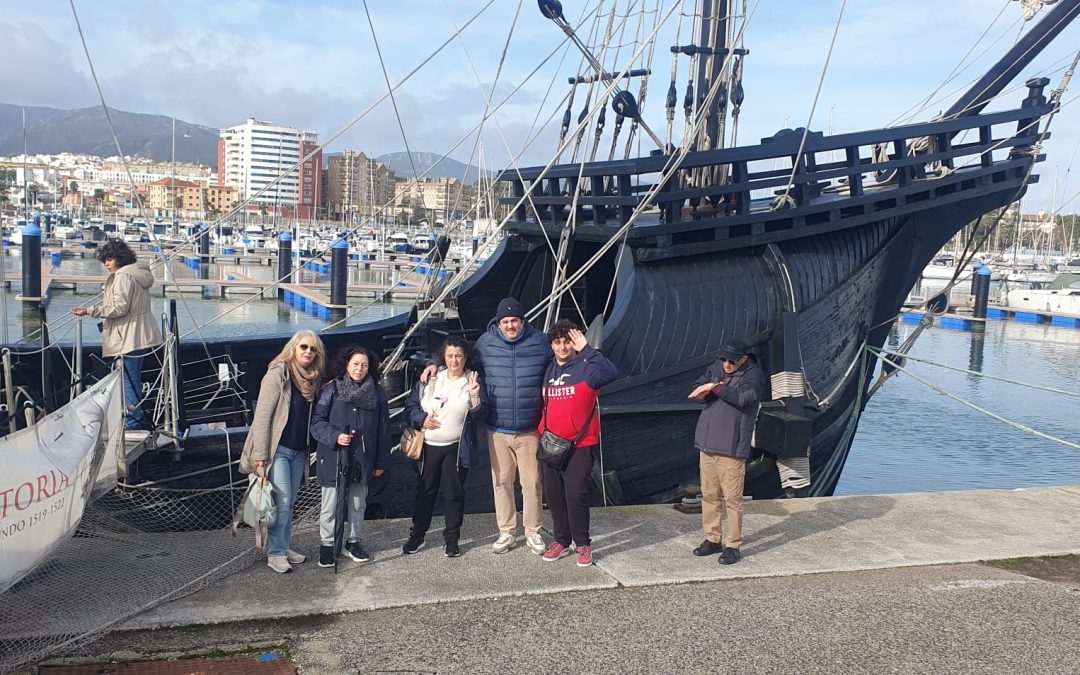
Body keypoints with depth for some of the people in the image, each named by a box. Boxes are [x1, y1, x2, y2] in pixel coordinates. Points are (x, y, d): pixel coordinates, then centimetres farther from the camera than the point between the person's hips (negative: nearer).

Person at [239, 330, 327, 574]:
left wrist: (309, 448, 5)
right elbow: (262, 416, -15)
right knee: (282, 503, -6)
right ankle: (275, 553, 6)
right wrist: (261, 455, -17)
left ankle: (284, 547, 24)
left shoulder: (310, 379, 7)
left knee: (289, 503, 13)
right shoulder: (278, 374, -13)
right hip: (278, 450, -6)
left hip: (299, 452, 6)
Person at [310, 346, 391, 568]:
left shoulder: (377, 392, 2)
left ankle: (353, 542, 32)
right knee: (330, 504, 6)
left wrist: (381, 462, 3)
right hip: (334, 458, -3)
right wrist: (334, 436, -22)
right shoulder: (331, 390, -6)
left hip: (362, 458, 3)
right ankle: (327, 544, 23)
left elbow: (383, 429, 4)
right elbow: (317, 421, -5)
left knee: (358, 504, 16)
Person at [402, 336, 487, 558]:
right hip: (428, 446, 2)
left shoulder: (472, 381, 0)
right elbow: (410, 404, 8)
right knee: (425, 491, 11)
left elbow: (479, 414, -8)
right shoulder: (431, 379, 6)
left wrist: (475, 396, -25)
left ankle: (451, 539, 18)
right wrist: (421, 419, -9)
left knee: (454, 493, 5)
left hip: (456, 448, -2)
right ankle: (417, 535, 23)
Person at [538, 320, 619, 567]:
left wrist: (586, 350, -31)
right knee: (553, 493, 9)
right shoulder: (548, 370, 9)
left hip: (580, 445, -6)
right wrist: (543, 432, 15)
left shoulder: (586, 368, -9)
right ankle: (561, 541, 23)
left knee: (575, 494, -8)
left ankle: (583, 544, 8)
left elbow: (611, 373, -30)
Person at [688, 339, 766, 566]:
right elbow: (696, 391, 4)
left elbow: (743, 397, -24)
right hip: (707, 444, 6)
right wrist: (705, 389, -17)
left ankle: (733, 546, 7)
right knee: (709, 495, 13)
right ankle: (713, 539, 25)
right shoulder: (716, 368, 10)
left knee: (732, 499, -2)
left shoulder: (754, 374, -7)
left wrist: (716, 388, -28)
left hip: (732, 447, -6)